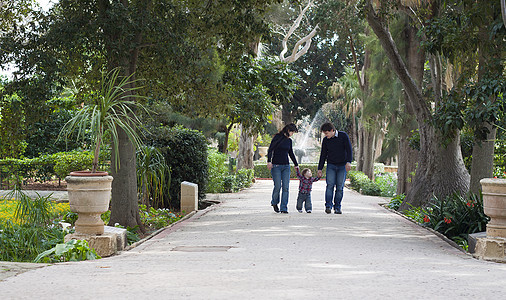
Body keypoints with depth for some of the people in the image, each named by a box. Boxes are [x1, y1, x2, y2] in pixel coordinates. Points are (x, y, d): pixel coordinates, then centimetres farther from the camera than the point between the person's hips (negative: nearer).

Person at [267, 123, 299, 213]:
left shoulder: (289, 140, 12)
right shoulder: (277, 137, -5)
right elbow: (270, 149, -10)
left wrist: (296, 164, 30)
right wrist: (269, 161, -21)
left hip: (286, 166, 5)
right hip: (276, 165, -5)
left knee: (285, 187, -4)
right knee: (277, 186, -7)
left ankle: (284, 208, -1)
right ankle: (274, 203, 20)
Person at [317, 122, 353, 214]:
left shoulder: (343, 136, -6)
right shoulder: (325, 140, 2)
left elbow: (349, 149, -9)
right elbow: (323, 155, 9)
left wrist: (348, 162, -21)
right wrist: (320, 168, 8)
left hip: (342, 165, -2)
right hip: (331, 165, 2)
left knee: (340, 187, -3)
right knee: (330, 185, -12)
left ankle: (337, 207, 3)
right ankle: (328, 206, -14)